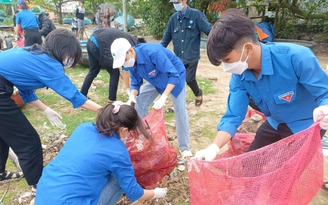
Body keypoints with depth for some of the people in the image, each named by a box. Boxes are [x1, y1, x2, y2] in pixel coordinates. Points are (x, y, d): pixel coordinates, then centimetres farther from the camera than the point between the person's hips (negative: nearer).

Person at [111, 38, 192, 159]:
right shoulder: (131, 62, -17)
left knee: (180, 109, -12)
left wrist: (163, 98, -46)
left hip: (174, 76, -6)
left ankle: (184, 147, 2)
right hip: (156, 80, 7)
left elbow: (173, 75, -39)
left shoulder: (153, 52, -40)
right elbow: (135, 83, -7)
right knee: (140, 102, -2)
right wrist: (132, 97, -29)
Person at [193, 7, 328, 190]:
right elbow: (233, 116, -17)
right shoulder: (240, 76, -18)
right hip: (275, 125, 5)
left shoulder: (296, 57, -34)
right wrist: (214, 147, -32)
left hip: (306, 125, -5)